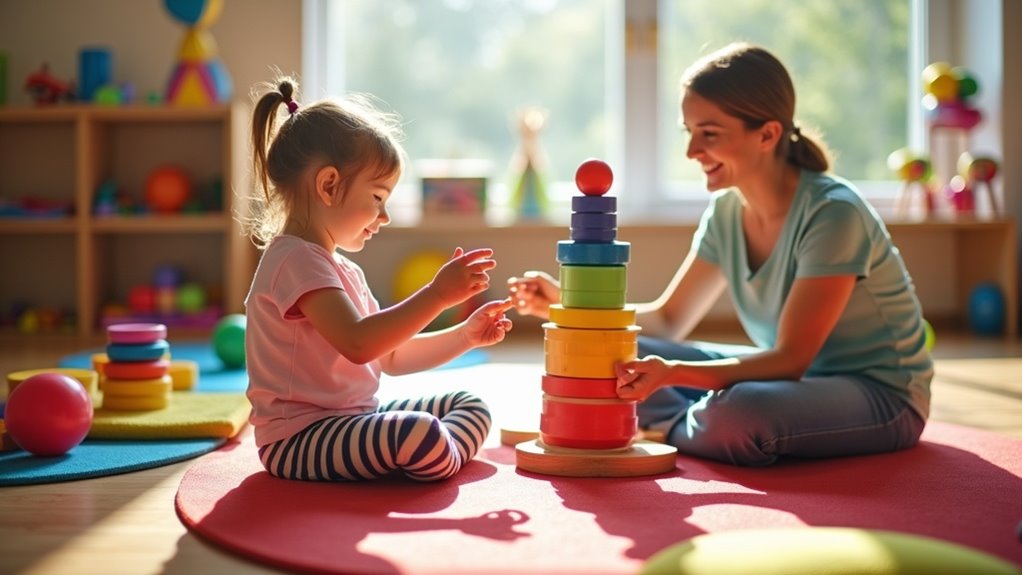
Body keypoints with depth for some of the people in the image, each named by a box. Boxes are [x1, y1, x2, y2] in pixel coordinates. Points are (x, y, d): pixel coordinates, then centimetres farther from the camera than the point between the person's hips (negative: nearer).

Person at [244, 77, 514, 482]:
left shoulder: (343, 269, 18)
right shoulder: (296, 259, -16)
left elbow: (391, 357, 19)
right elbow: (358, 344, -29)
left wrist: (466, 336, 10)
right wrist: (438, 294, -27)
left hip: (351, 423, 11)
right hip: (299, 440, -11)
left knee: (471, 407, 12)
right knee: (422, 435, -34)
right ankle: (441, 458, -4)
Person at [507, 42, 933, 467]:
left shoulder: (832, 213, -24)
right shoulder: (726, 210, -1)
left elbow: (791, 358, -27)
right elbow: (668, 320, 6)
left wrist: (674, 371, -41)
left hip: (881, 394, -6)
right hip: (795, 375, 6)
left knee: (735, 417, -36)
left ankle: (665, 428, -6)